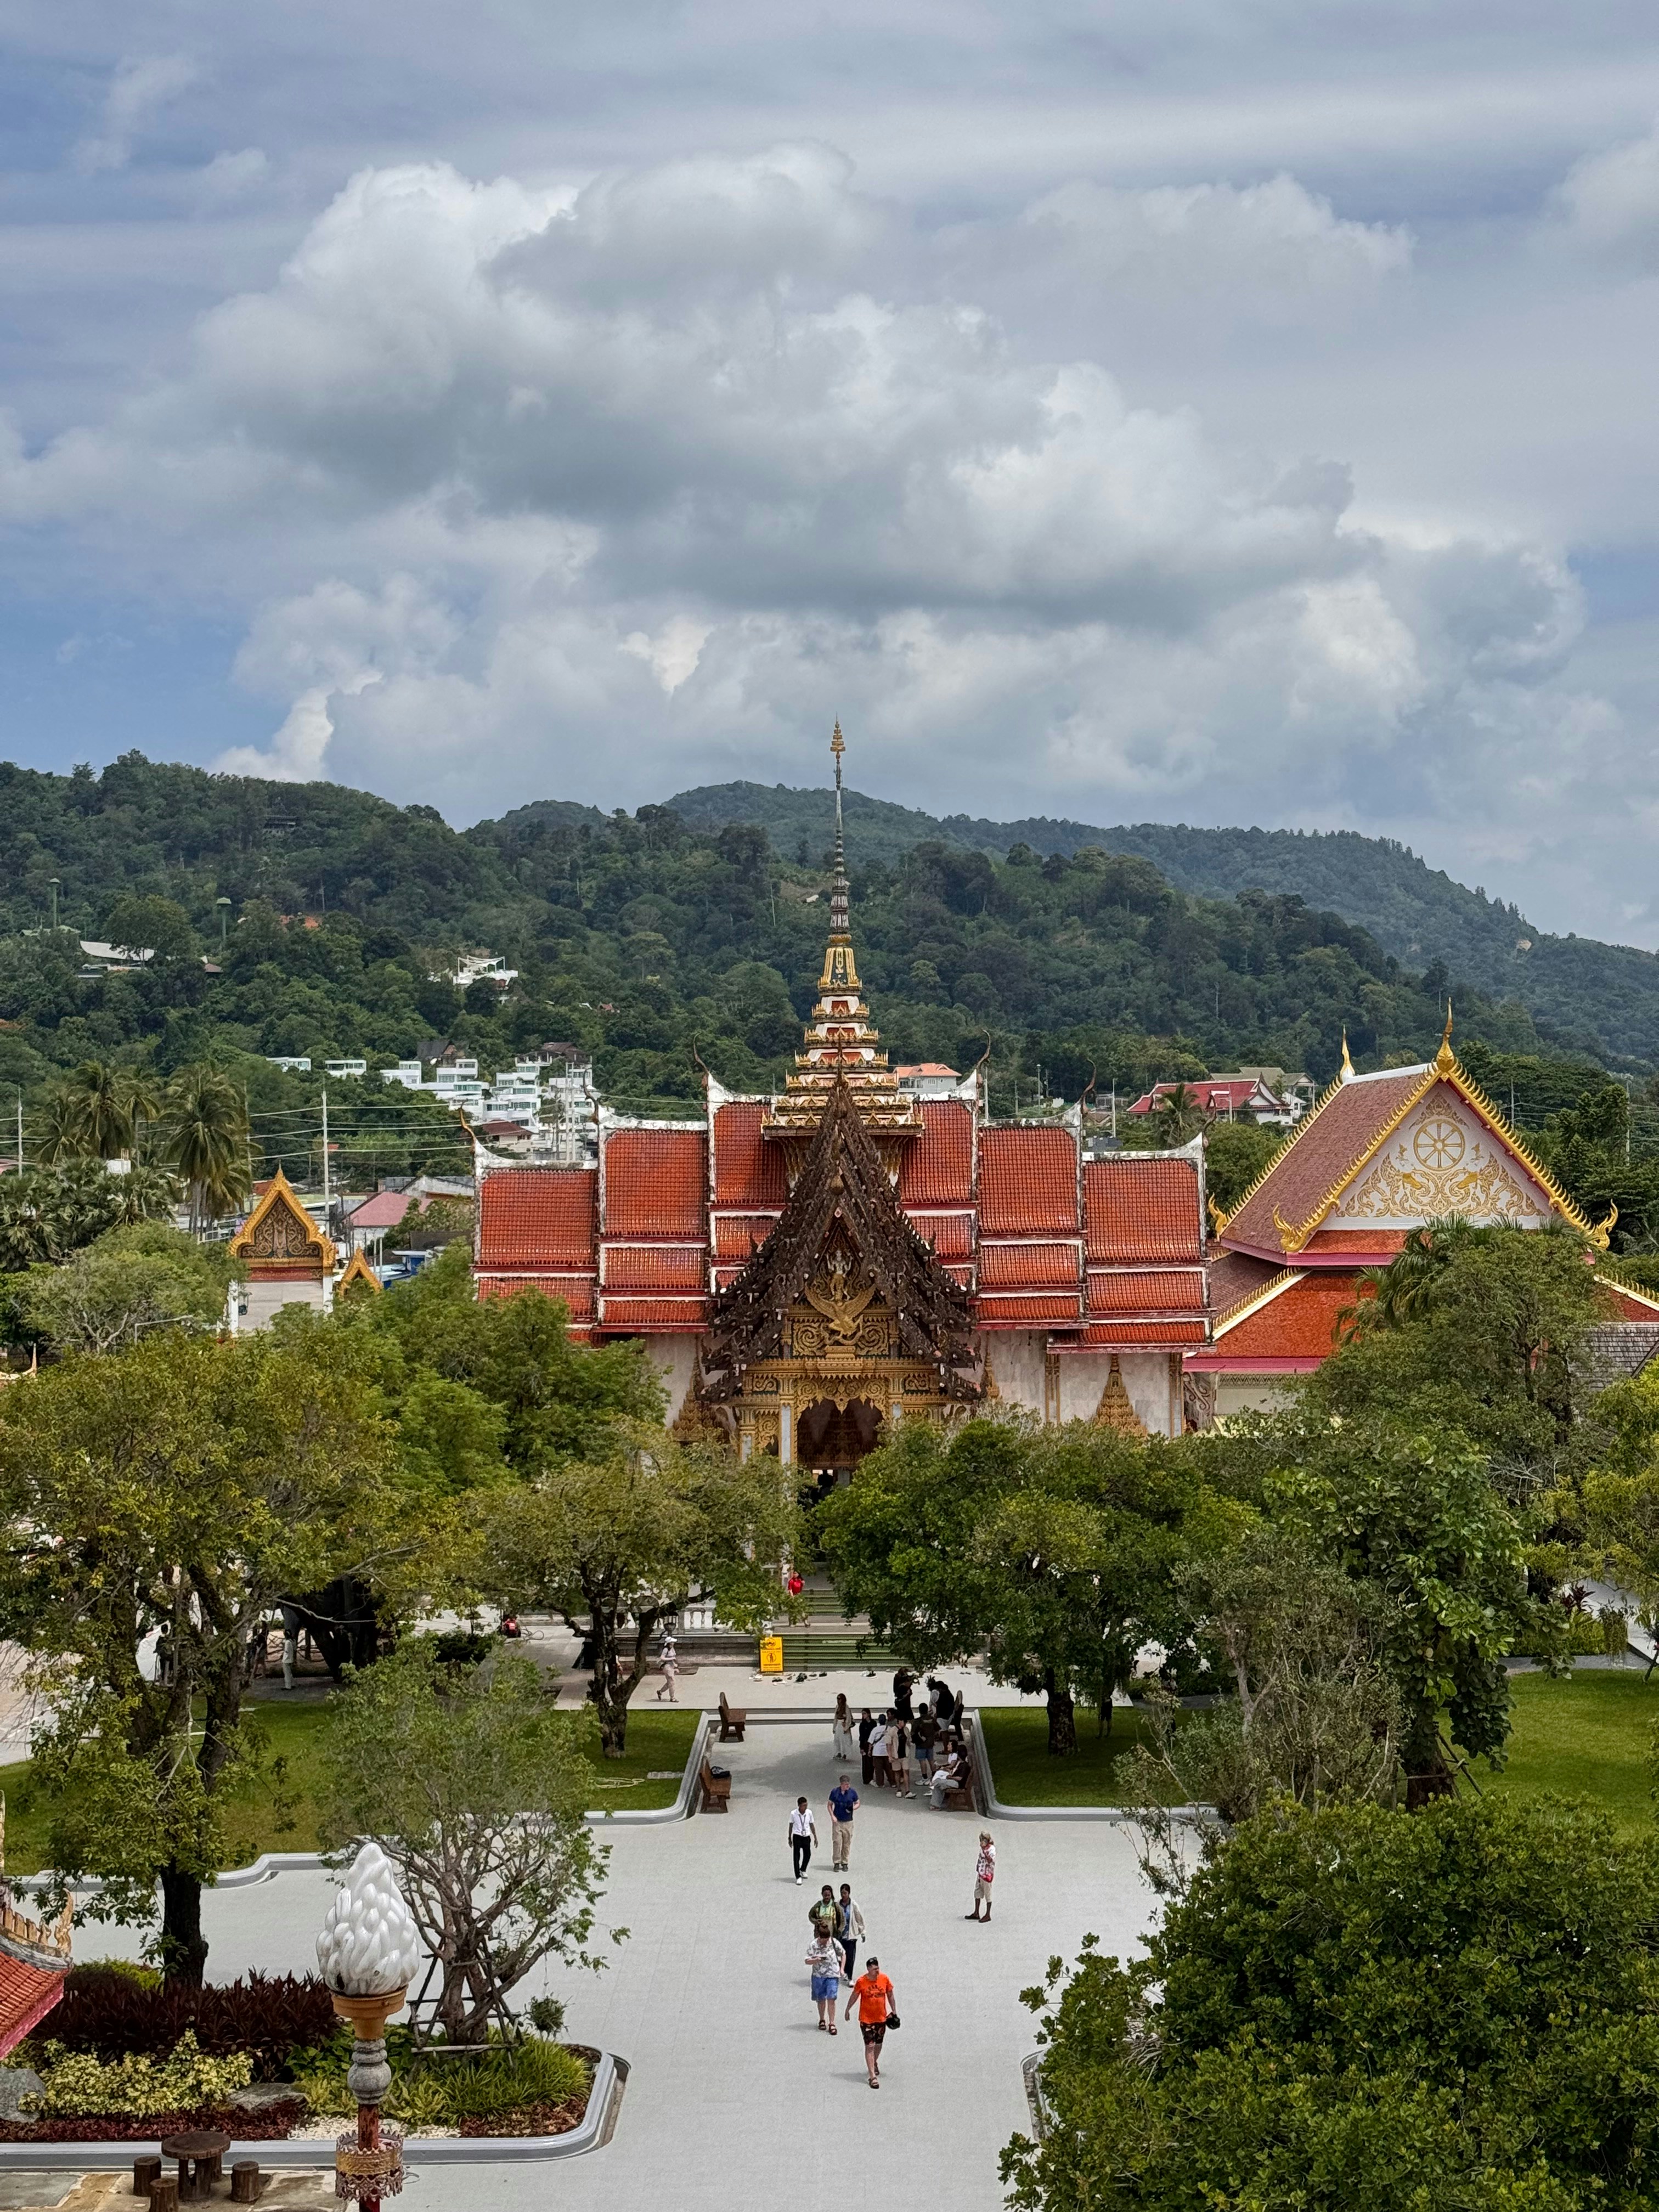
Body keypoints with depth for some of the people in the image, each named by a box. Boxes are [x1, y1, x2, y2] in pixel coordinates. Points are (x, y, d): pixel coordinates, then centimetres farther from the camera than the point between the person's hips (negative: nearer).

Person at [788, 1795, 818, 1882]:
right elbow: (791, 1826, 3)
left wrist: (815, 1838, 12)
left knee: (808, 1855, 13)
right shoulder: (794, 1814, -10)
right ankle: (798, 1877, 0)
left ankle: (803, 1870, 40)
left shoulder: (809, 1813, -4)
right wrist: (790, 1838, 8)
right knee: (797, 1857, -5)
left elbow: (812, 1825, 8)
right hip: (797, 1837, -3)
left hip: (807, 1836, 3)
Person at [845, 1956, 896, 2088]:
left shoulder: (884, 1979, -7)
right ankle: (873, 2076, -8)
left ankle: (874, 2063, 48)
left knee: (879, 2044, 19)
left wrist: (894, 2012, 8)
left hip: (881, 2018, 3)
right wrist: (848, 2010, 11)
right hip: (866, 2019, -3)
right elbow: (854, 1997, 0)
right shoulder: (861, 1982, -15)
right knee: (870, 2046, -8)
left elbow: (890, 1995, 6)